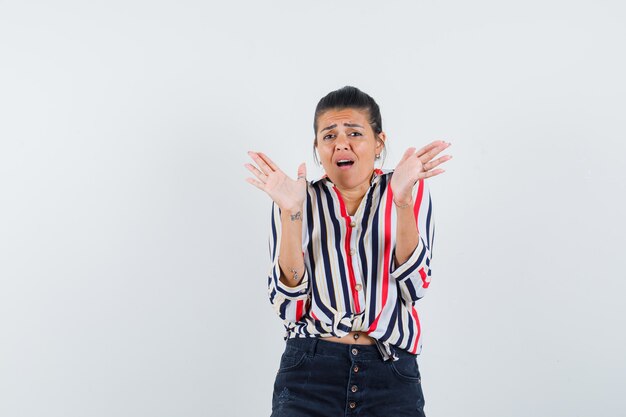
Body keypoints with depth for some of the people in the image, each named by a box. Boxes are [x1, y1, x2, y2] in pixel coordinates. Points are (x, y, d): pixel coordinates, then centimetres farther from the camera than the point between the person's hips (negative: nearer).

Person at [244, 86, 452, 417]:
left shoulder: (411, 190, 2)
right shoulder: (302, 200, 1)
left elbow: (414, 289, -8)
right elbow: (289, 307, -7)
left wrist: (402, 201, -18)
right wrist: (291, 213, -16)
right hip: (310, 370, 0)